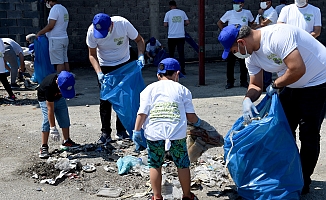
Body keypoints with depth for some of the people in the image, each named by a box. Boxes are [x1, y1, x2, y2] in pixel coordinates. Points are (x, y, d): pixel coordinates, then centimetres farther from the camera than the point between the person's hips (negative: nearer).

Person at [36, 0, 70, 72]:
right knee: (65, 61, 10)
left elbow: (50, 26, -17)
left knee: (59, 62, -7)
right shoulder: (63, 9, 15)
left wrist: (39, 33, -6)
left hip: (56, 39, -9)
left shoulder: (54, 9, -13)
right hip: (64, 38, 9)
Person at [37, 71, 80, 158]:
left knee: (65, 117, 2)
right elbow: (50, 109, -38)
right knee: (48, 120, -16)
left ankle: (66, 141, 15)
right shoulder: (49, 86, -41)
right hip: (45, 99, -5)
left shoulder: (66, 81, -28)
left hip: (58, 97, 6)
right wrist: (53, 128, -37)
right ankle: (44, 147, -11)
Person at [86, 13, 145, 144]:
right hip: (105, 67, 0)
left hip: (124, 64, 0)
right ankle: (105, 133, 7)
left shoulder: (123, 24, -26)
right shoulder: (92, 31, -23)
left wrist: (141, 55, -28)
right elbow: (92, 55, -13)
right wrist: (99, 72, -28)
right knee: (105, 100, -2)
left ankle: (121, 130, 19)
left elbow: (139, 40, -10)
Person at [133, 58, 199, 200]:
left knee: (155, 165, 14)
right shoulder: (182, 89, 7)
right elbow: (190, 116, 5)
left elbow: (142, 113, -1)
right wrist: (197, 122, 26)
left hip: (154, 134, 1)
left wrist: (136, 131, 7)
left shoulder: (149, 89, 7)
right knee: (182, 165, 14)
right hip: (177, 134, 0)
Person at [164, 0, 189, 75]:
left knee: (171, 53, 10)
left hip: (171, 36, -1)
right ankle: (182, 69, -5)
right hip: (181, 36, 1)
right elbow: (187, 22, 3)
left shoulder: (168, 13, -1)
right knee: (181, 53, 2)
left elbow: (165, 25, -3)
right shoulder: (182, 12, 5)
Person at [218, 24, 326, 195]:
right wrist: (248, 99, -18)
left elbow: (298, 69, -35)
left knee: (308, 134, -3)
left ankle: (303, 181, 13)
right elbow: (255, 85, 3)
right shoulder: (251, 56, -3)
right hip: (293, 86, 9)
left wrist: (275, 85, -19)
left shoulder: (276, 36, -31)